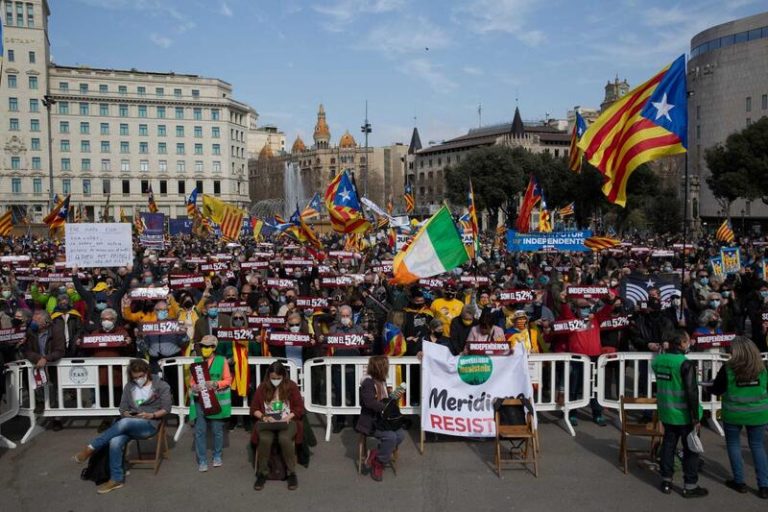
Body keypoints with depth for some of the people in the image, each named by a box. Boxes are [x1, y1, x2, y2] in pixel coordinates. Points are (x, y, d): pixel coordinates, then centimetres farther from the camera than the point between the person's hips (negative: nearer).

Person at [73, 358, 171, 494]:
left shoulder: (161, 386, 5)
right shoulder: (129, 387, 17)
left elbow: (166, 409, 2)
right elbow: (123, 409, 16)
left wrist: (151, 415, -14)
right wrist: (127, 414, -7)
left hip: (149, 425, -4)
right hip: (130, 424, 4)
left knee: (124, 423, -36)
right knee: (115, 442, -31)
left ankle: (91, 448, -22)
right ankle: (116, 479, -21)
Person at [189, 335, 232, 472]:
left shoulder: (222, 360, -1)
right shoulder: (197, 361, 6)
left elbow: (228, 380, -2)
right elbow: (192, 380, 10)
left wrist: (215, 384, -18)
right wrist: (193, 386, -12)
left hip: (217, 401, -2)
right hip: (200, 401, 2)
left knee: (217, 430, 8)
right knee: (200, 431, 0)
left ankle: (217, 456, 25)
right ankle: (202, 461, 8)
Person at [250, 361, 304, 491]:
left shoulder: (291, 386, 3)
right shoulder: (263, 387, 6)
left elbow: (300, 408, 3)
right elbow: (254, 409, 10)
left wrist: (288, 417, -14)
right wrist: (264, 417, -9)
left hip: (287, 421, -1)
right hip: (267, 422, 1)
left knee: (284, 438, -35)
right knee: (264, 439, -33)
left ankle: (291, 473, -16)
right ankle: (262, 473, -13)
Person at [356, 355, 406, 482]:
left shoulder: (382, 381, 12)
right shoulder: (368, 382, -17)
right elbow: (369, 402, -30)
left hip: (382, 419, 9)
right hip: (370, 422, -9)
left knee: (401, 434, -13)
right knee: (390, 436, -28)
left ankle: (376, 453, 0)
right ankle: (378, 463, -7)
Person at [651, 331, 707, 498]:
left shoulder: (658, 360, 1)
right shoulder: (686, 363, -20)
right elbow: (691, 392, -20)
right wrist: (696, 418, -15)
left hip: (666, 413, 6)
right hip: (684, 415, -6)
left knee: (668, 445, 16)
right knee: (690, 449, 8)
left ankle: (666, 481, 23)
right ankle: (690, 486, 15)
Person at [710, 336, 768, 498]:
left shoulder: (728, 368, -13)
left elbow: (716, 390, -5)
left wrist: (710, 386, 16)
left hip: (733, 413, -2)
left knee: (733, 444, 14)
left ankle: (739, 482, 20)